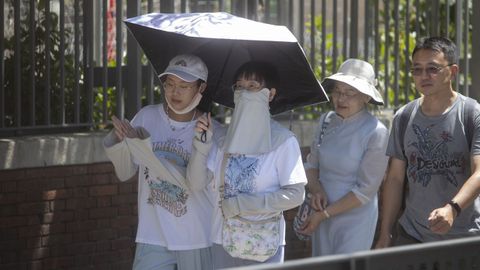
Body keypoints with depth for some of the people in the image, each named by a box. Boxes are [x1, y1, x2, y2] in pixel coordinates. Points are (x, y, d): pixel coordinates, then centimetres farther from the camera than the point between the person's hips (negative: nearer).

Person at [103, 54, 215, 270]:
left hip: (197, 240, -1)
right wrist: (119, 141, -17)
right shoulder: (147, 117, -1)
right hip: (153, 238, 1)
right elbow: (124, 173, 3)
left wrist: (147, 148, -27)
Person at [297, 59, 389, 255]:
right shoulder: (327, 121, 2)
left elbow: (365, 191, -15)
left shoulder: (376, 132, -16)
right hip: (323, 215, 5)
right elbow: (311, 164, 12)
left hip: (355, 219, -5)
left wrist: (324, 214, -13)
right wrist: (316, 189, -10)